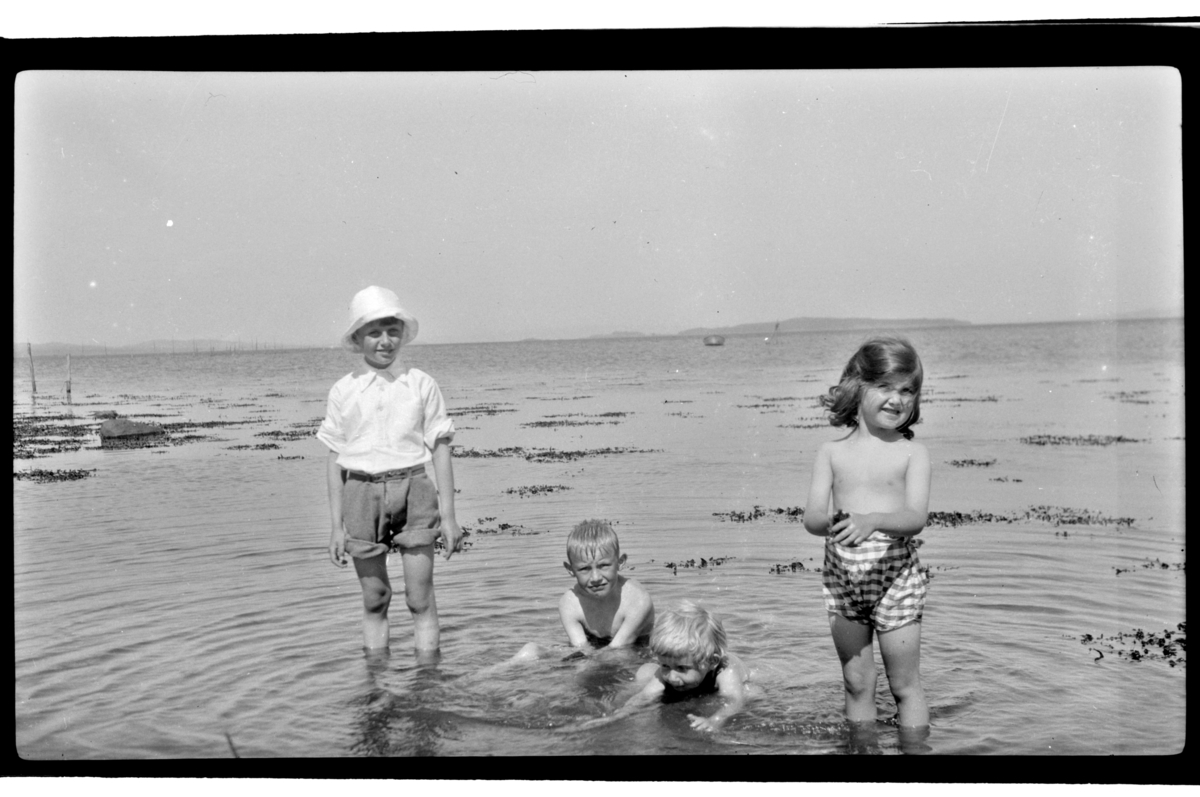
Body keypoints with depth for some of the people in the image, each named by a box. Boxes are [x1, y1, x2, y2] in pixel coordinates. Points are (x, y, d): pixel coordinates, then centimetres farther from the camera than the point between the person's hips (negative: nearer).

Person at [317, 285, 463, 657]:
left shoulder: (421, 384, 2)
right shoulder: (343, 391, 3)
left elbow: (440, 450, 4)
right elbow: (334, 459, 6)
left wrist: (448, 515, 1)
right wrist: (336, 525, 4)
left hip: (413, 490, -1)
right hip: (362, 493, 1)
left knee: (420, 598, 0)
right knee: (374, 599, 9)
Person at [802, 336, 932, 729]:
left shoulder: (912, 453, -4)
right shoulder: (832, 453, 2)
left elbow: (917, 516, -16)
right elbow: (811, 516, -3)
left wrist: (871, 520, -34)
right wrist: (832, 522, -27)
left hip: (895, 578, -2)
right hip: (842, 579, 3)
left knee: (905, 685, 5)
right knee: (856, 685, 13)